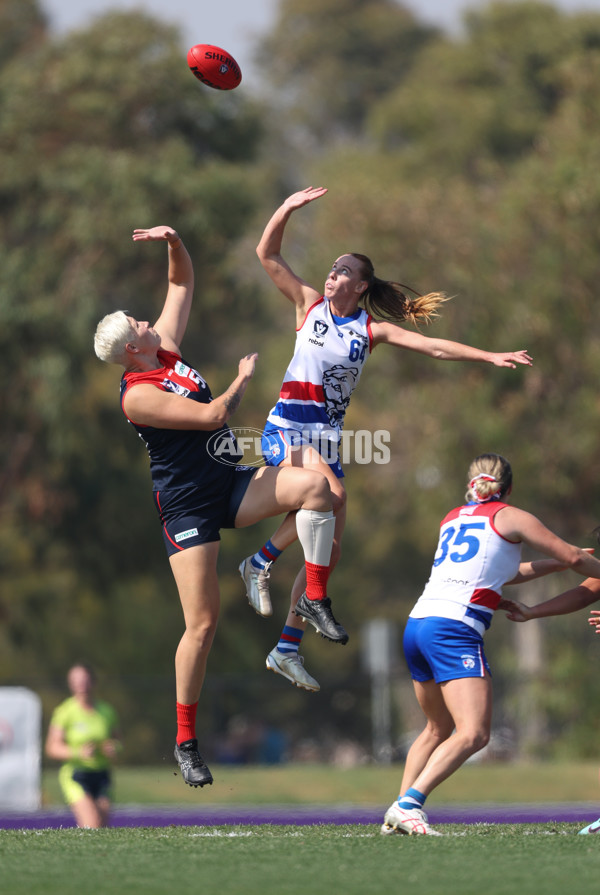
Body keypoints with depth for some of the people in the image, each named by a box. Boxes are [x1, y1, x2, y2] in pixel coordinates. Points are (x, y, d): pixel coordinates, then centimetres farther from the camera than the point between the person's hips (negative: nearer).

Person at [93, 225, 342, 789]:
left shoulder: (166, 347, 6)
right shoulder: (138, 395, -17)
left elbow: (183, 283, 15)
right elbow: (213, 415, -21)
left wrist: (174, 242, -4)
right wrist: (244, 378, -3)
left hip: (231, 486, 8)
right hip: (187, 505, -8)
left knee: (314, 484, -18)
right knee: (202, 623, -9)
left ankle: (315, 599, -8)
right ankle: (185, 742, 2)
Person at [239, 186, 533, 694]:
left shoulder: (372, 330, 6)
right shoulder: (309, 305, 4)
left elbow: (434, 347, 2)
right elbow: (268, 255, 0)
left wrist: (490, 357, -6)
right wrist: (287, 209, -12)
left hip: (327, 438, 4)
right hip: (285, 428, -4)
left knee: (329, 550, 0)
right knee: (332, 493, -32)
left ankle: (288, 649, 7)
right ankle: (260, 564, -16)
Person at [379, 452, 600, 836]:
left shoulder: (452, 518, 24)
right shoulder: (510, 517, 6)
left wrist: (554, 564, 40)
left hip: (417, 626, 8)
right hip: (454, 629, -8)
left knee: (439, 729, 22)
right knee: (474, 734, -13)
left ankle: (397, 814, 16)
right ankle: (409, 804, -28)